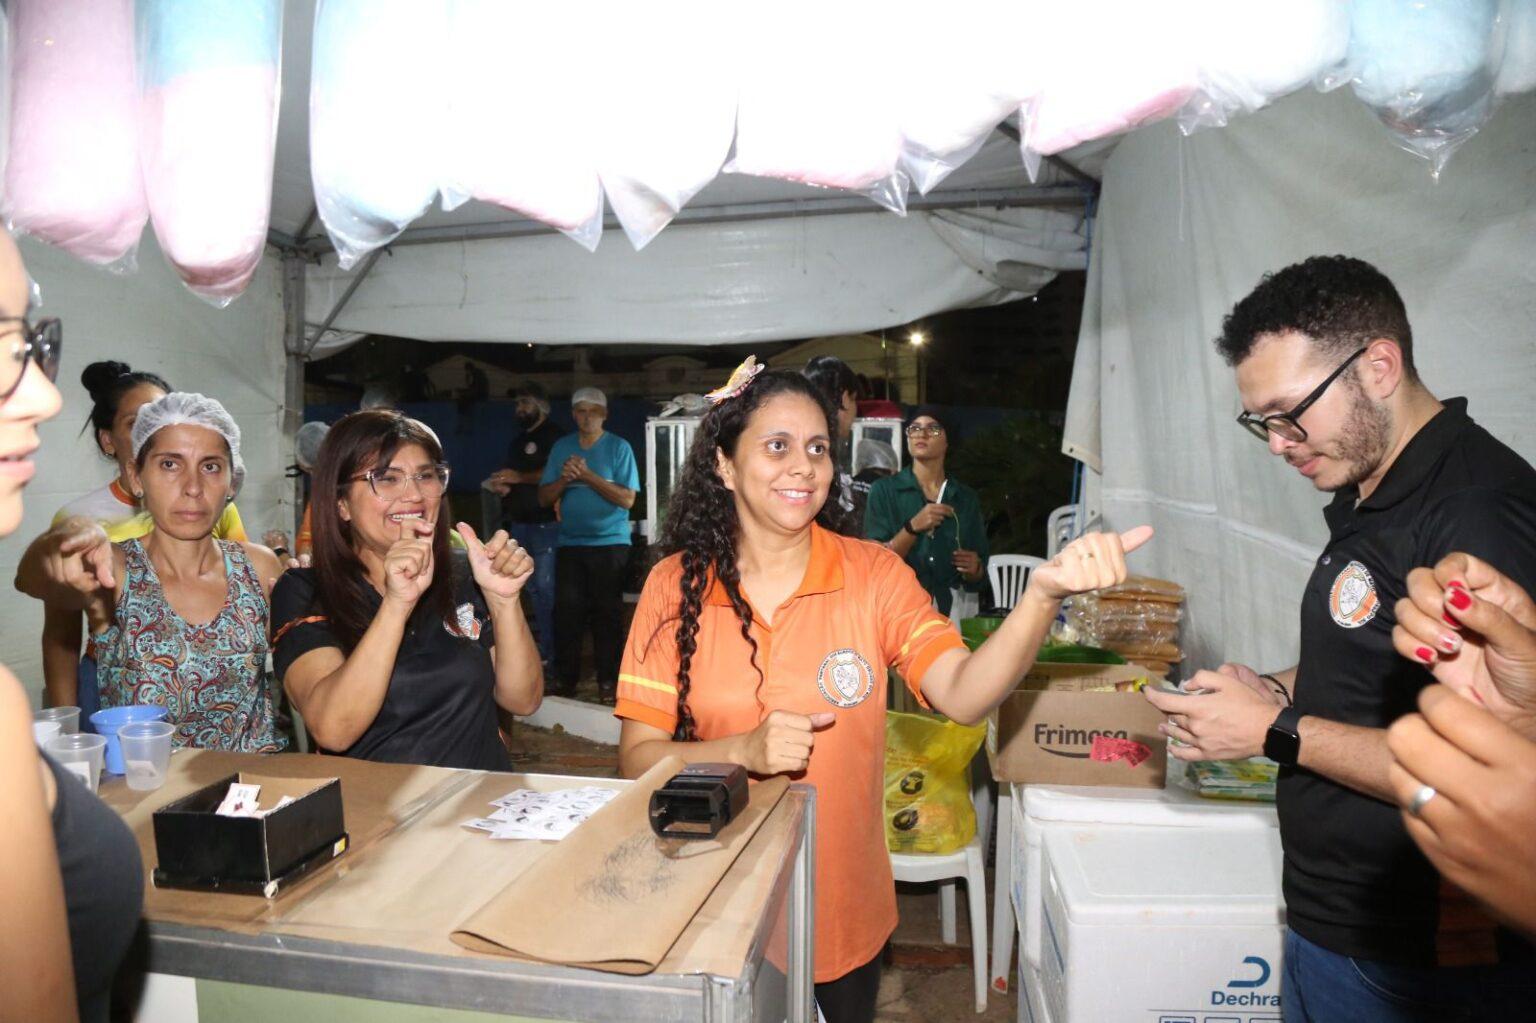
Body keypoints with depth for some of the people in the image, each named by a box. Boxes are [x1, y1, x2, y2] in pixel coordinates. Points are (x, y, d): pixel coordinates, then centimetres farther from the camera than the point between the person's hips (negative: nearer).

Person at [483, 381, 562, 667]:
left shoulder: (552, 435, -5)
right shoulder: (517, 441, 22)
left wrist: (519, 477, -14)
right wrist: (501, 485, 9)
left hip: (545, 524, -9)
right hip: (519, 523, 9)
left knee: (545, 589, -8)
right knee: (534, 589, 12)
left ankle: (549, 654, -2)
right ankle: (541, 650, 20)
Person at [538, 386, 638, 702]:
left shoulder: (619, 447, -2)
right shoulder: (561, 447, 9)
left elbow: (627, 499, -11)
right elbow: (544, 498, 8)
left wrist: (587, 475, -17)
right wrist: (564, 478, -12)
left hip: (610, 543, -3)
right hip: (570, 543, 3)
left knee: (607, 613, 1)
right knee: (566, 611, 4)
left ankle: (608, 681, 11)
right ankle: (564, 678, 16)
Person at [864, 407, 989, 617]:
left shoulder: (966, 498, 6)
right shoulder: (884, 490, -2)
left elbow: (977, 579, 11)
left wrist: (973, 569, -9)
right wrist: (913, 527, -20)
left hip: (950, 609, 1)